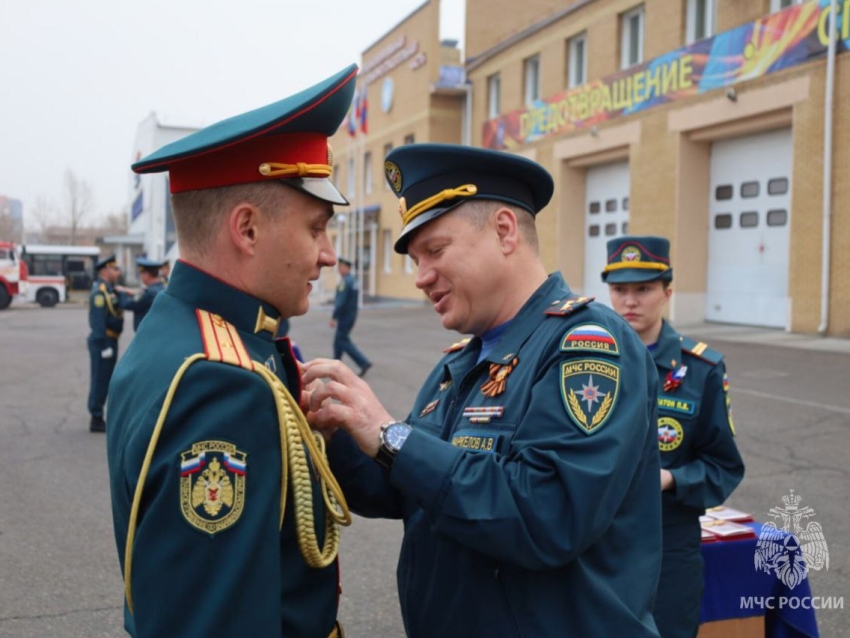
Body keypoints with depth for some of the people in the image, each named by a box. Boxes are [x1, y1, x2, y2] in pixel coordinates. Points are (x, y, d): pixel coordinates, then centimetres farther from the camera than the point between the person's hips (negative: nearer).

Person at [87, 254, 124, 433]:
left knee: (104, 381, 15)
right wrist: (104, 346, -22)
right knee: (100, 381, -3)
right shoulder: (99, 292, -15)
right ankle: (96, 420, 3)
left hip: (110, 341, 10)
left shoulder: (110, 290, 15)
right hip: (103, 342, -10)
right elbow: (98, 321, -20)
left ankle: (98, 418, 23)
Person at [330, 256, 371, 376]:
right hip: (351, 315, 9)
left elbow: (341, 302, -23)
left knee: (343, 341, -4)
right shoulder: (354, 280, 11)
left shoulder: (345, 281, -18)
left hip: (344, 316, -9)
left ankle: (364, 362, -10)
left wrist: (333, 317, -18)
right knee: (339, 340, 16)